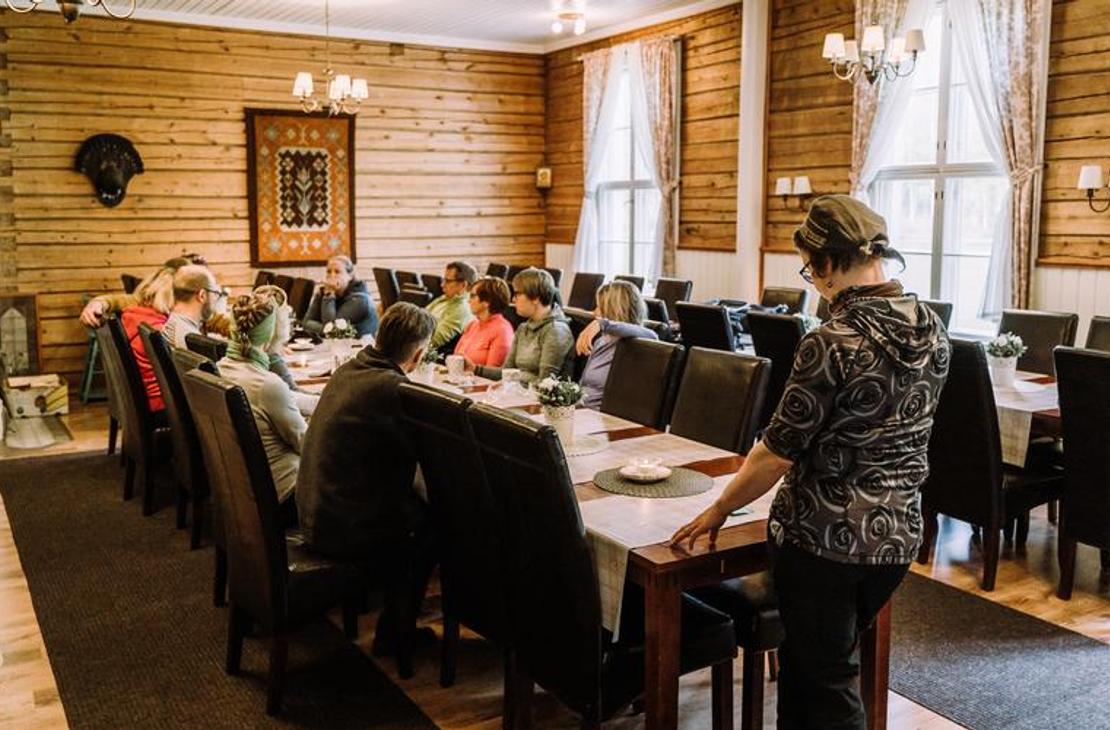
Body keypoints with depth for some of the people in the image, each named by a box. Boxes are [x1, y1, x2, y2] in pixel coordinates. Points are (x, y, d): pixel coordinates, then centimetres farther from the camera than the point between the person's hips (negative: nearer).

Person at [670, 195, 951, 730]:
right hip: (899, 533, 7)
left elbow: (778, 451, -17)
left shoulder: (832, 343, -22)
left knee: (824, 685, 11)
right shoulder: (933, 331, 0)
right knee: (806, 661, 24)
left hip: (824, 535, -7)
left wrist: (718, 511, -3)